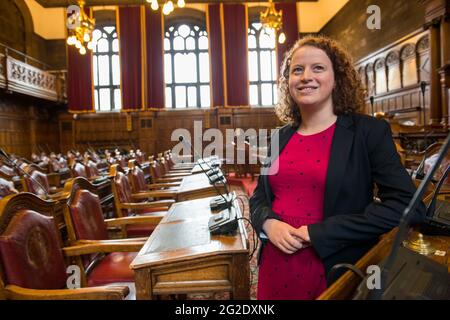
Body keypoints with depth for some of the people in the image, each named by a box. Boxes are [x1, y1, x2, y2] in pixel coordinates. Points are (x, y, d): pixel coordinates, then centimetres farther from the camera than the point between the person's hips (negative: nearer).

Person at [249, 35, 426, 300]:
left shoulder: (370, 131, -8)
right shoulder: (280, 138, 5)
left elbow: (407, 206, -16)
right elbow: (260, 196, 12)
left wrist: (319, 233, -19)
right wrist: (269, 223, -11)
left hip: (334, 274, -4)